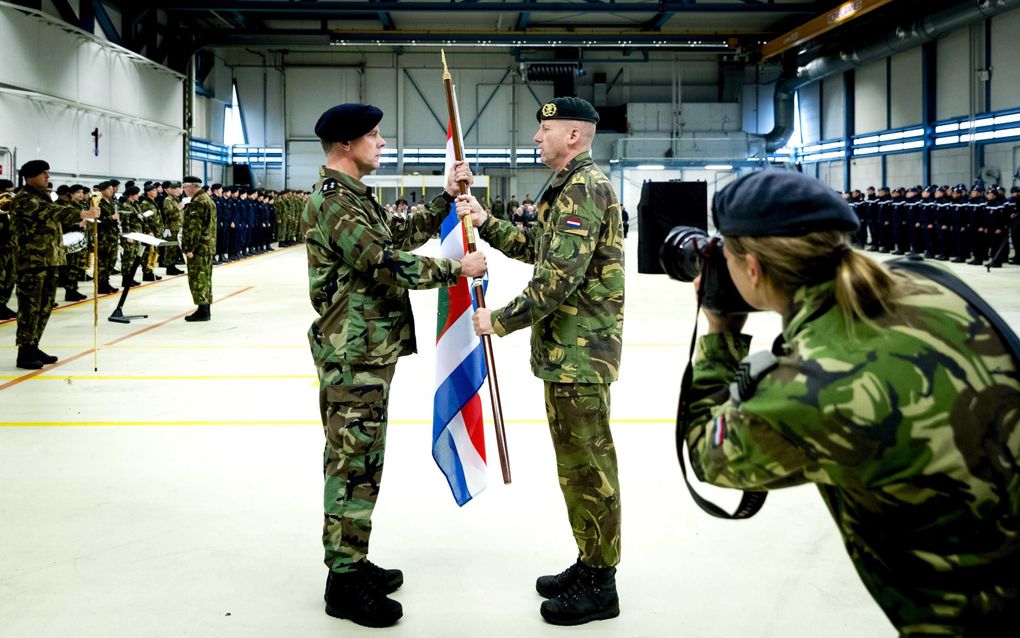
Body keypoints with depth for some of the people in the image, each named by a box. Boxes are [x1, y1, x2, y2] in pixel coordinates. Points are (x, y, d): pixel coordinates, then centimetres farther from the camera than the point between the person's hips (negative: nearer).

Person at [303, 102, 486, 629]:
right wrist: (456, 269, -17)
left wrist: (446, 197, 13)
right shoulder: (332, 201, -18)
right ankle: (344, 582, 5)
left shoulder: (354, 196, 16)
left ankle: (352, 561, 28)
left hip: (368, 351, 11)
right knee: (354, 464, -4)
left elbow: (402, 234, 19)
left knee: (358, 461, 17)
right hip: (353, 355, -11)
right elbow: (387, 263, -25)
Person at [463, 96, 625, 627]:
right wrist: (486, 223, 11)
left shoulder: (583, 188, -17)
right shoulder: (573, 187, 17)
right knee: (579, 461, 17)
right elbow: (538, 247, 21)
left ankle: (598, 586, 7)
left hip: (580, 352, -11)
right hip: (569, 349, 11)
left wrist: (500, 320, -16)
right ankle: (590, 564, 29)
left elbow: (558, 279, -24)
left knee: (586, 463, -3)